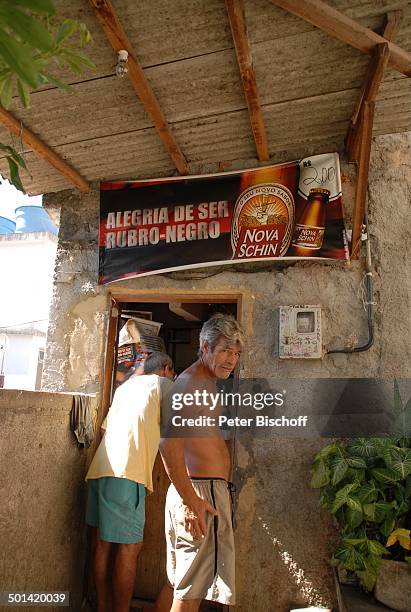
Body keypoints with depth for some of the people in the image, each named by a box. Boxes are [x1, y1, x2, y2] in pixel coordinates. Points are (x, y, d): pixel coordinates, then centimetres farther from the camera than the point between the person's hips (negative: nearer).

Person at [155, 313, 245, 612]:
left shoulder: (206, 383, 18)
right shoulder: (189, 382, -15)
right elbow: (169, 443, -24)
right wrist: (190, 500, -25)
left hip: (195, 490, 10)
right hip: (202, 491, -10)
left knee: (177, 584, 19)